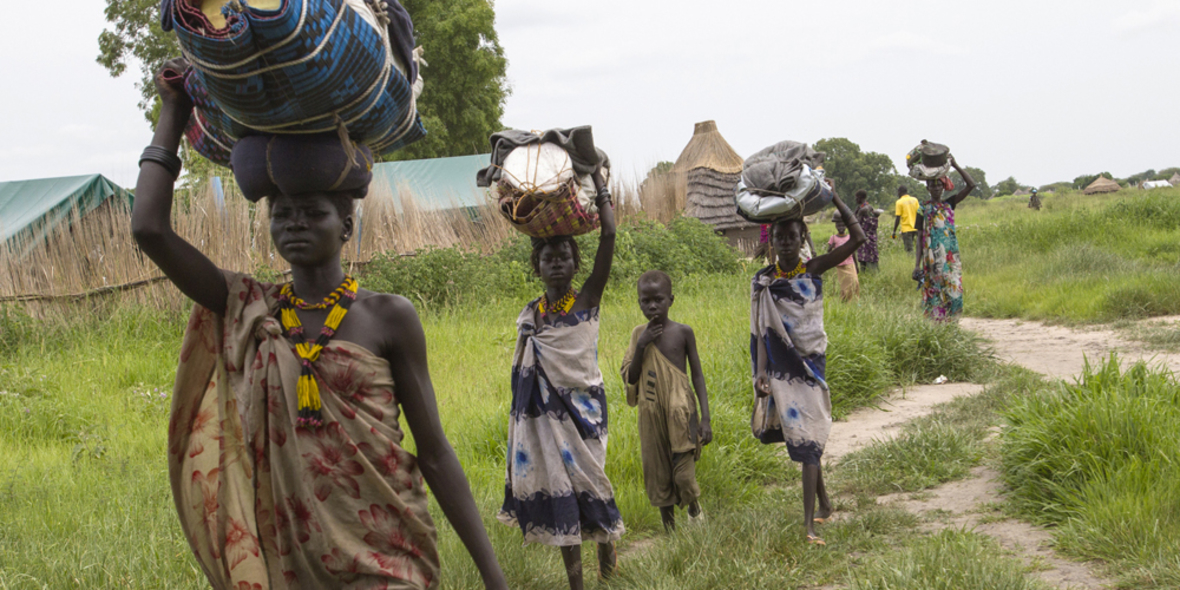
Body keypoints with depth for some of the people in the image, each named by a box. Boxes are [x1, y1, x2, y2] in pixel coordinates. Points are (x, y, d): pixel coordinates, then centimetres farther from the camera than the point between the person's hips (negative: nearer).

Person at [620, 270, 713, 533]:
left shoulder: (683, 332, -4)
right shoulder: (639, 334, 3)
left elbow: (697, 375, -1)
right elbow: (629, 380, 2)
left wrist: (705, 418, -6)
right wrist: (641, 346, -13)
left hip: (680, 413, -3)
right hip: (651, 415, 3)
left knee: (684, 477, -9)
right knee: (658, 478, 8)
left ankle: (694, 506, 24)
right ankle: (670, 532, 24)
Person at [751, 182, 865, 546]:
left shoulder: (814, 270, -3)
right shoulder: (763, 282, 0)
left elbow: (857, 238, -10)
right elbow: (762, 332, -1)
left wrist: (833, 198, -11)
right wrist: (761, 372, -10)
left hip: (810, 363, -2)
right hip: (780, 366, 2)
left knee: (807, 438, -7)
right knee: (800, 435, 12)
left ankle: (809, 523, -9)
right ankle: (824, 504, 30)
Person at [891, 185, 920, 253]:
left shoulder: (899, 202, -8)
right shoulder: (915, 200, 6)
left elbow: (898, 218, -10)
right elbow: (918, 215, 8)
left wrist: (894, 231, -5)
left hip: (906, 229, -5)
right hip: (915, 229, 5)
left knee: (909, 249, -6)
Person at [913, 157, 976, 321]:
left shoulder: (949, 204, 10)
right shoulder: (923, 209, 4)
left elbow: (971, 185, 2)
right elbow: (920, 238, 2)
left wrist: (955, 165, -2)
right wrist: (917, 265, -5)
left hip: (951, 257, 2)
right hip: (932, 258, -2)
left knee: (953, 292, -2)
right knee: (933, 295, -4)